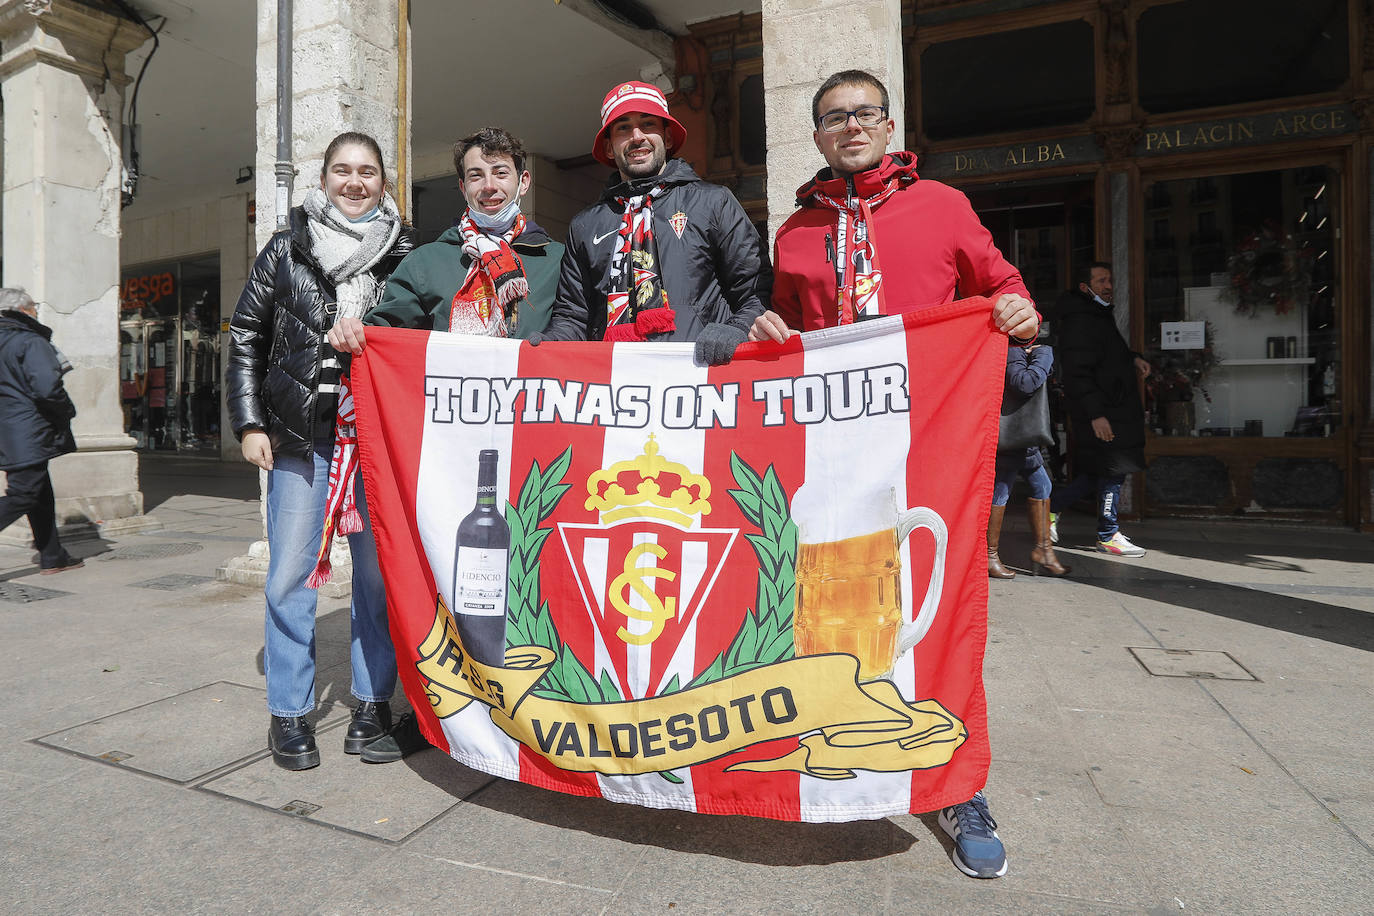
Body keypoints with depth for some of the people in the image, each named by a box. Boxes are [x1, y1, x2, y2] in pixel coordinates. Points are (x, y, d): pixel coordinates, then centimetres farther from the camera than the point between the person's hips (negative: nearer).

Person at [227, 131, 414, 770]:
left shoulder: (405, 256, 8)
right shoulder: (287, 251, 9)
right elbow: (246, 337, 11)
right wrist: (250, 422, 3)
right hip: (301, 434, 1)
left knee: (379, 568, 3)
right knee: (291, 572, 2)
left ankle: (373, 700, 18)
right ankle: (289, 712, 16)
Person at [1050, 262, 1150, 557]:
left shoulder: (1100, 316, 18)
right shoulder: (1079, 322, -15)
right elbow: (1077, 372, -22)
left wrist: (1132, 358, 11)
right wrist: (1096, 414, -25)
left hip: (1115, 408, 10)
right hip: (1101, 413, -10)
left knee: (1096, 472, 11)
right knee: (1113, 470, -2)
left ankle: (1052, 507, 21)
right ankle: (1108, 536, 10)